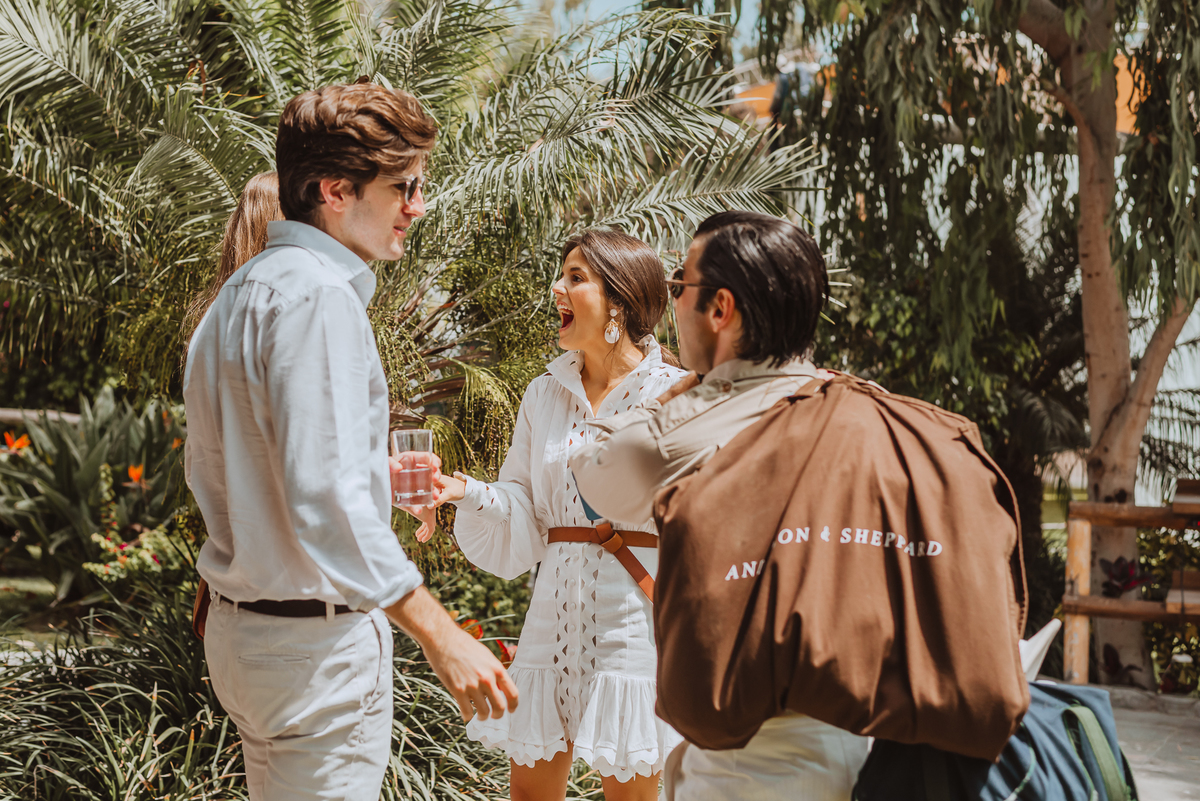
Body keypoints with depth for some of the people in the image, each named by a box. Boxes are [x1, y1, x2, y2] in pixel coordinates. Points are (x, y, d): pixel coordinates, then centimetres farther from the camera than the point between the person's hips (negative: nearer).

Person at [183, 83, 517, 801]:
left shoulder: (244, 290, 13)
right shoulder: (315, 294, -19)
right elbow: (326, 501, -27)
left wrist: (374, 474, 23)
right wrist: (441, 634, -26)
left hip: (239, 627, 10)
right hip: (317, 641, -10)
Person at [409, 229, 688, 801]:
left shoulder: (674, 395, -5)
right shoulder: (545, 394, 10)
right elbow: (522, 524, 8)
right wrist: (466, 493, -9)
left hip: (634, 621, -5)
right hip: (553, 618, 5)